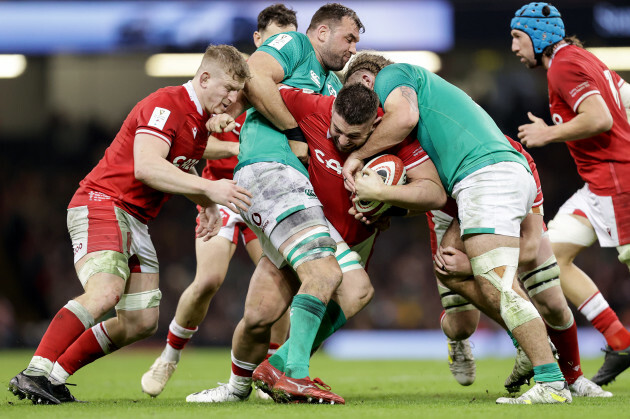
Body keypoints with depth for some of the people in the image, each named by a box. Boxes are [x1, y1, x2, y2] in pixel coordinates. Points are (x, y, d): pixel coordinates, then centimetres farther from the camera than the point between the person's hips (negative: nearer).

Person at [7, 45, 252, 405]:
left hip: (136, 221, 10)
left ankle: (55, 376, 7)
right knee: (105, 292, -31)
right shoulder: (164, 105, -17)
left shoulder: (201, 121, 13)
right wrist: (208, 188, -34)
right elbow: (146, 167, -31)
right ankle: (34, 374, -31)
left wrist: (207, 205, 12)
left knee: (142, 322, 2)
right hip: (101, 203, -10)